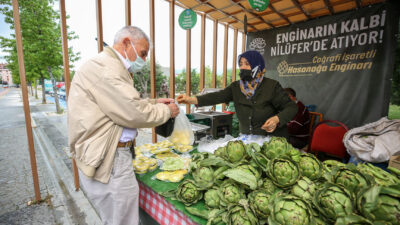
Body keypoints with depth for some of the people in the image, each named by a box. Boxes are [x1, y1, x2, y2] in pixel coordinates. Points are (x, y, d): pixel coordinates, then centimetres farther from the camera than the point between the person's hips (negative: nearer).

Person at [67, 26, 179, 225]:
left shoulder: (110, 66, 18)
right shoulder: (105, 67, -18)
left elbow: (126, 104, 22)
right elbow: (133, 114, -22)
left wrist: (154, 102, 10)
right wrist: (166, 111, -6)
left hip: (112, 154, 11)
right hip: (106, 159, -10)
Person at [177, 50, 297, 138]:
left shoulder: (272, 86, -9)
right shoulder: (236, 87, 0)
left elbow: (291, 107, -5)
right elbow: (218, 96, -15)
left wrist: (277, 119, -25)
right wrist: (192, 99, -30)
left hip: (272, 140, -2)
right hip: (247, 140, 3)